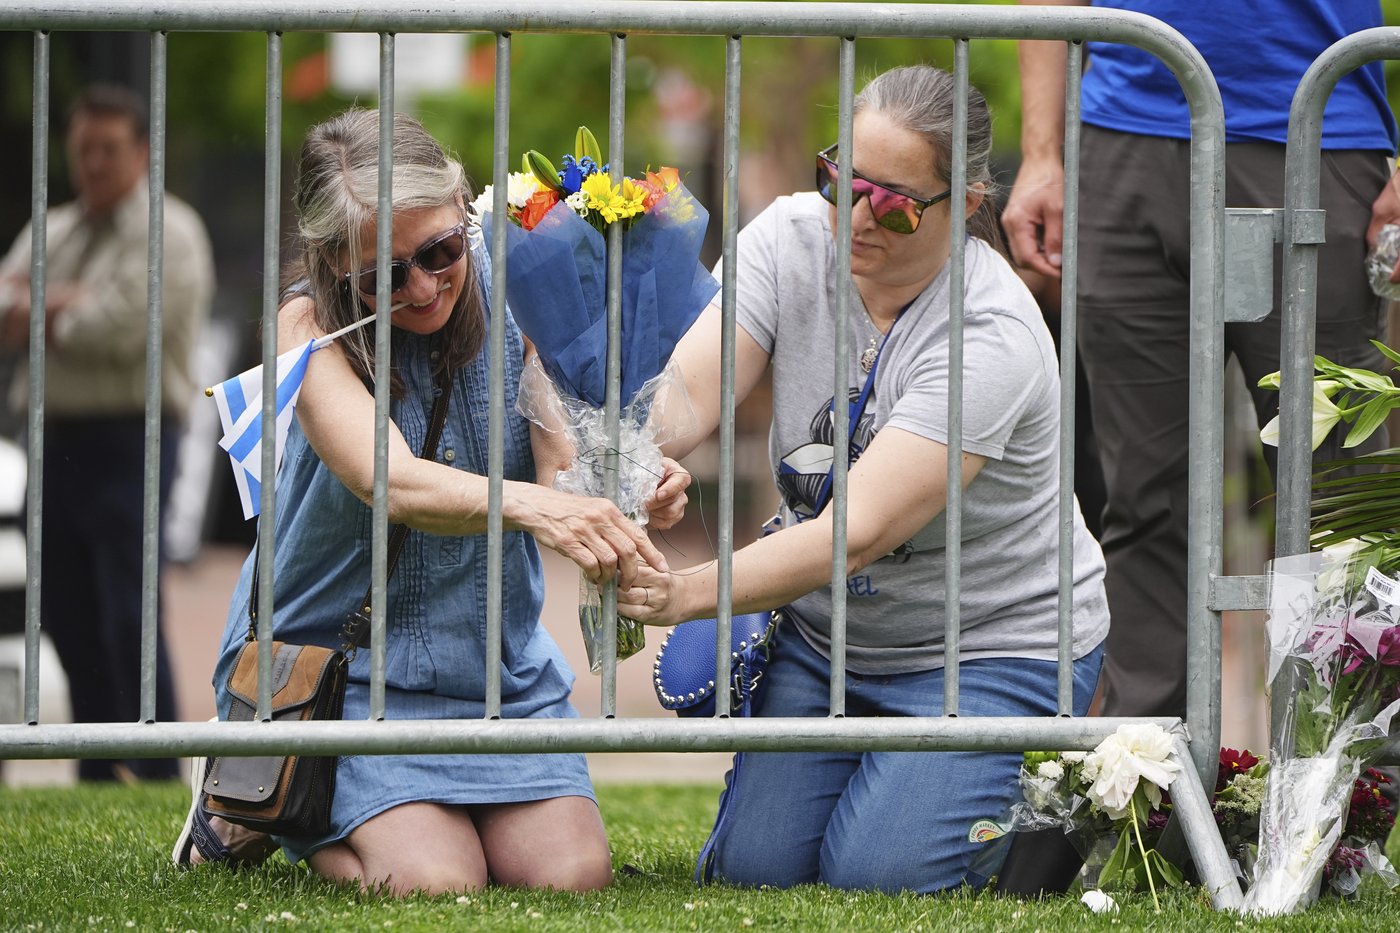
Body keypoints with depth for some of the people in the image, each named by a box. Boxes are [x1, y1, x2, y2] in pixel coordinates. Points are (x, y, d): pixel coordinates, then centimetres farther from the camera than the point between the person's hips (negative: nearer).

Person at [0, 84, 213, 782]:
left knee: (129, 617, -11)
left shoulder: (168, 234, -4)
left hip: (129, 440, -7)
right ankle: (99, 774, 14)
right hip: (58, 436, 7)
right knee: (67, 617, 7)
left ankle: (157, 774, -9)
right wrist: (64, 307, -13)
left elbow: (122, 330, -15)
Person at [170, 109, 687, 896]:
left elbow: (565, 458, -14)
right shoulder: (310, 326, -16)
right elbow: (390, 484, -33)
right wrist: (532, 506, -53)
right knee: (434, 883, -23)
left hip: (497, 654, 4)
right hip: (336, 649, -4)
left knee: (572, 874, -15)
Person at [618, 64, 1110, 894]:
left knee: (878, 873, -18)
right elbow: (690, 387, -24)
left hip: (996, 645, -5)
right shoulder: (791, 239, -12)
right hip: (827, 631, 5)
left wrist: (688, 593, -46)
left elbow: (860, 530, -35)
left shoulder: (994, 338, -29)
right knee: (756, 867, -7)